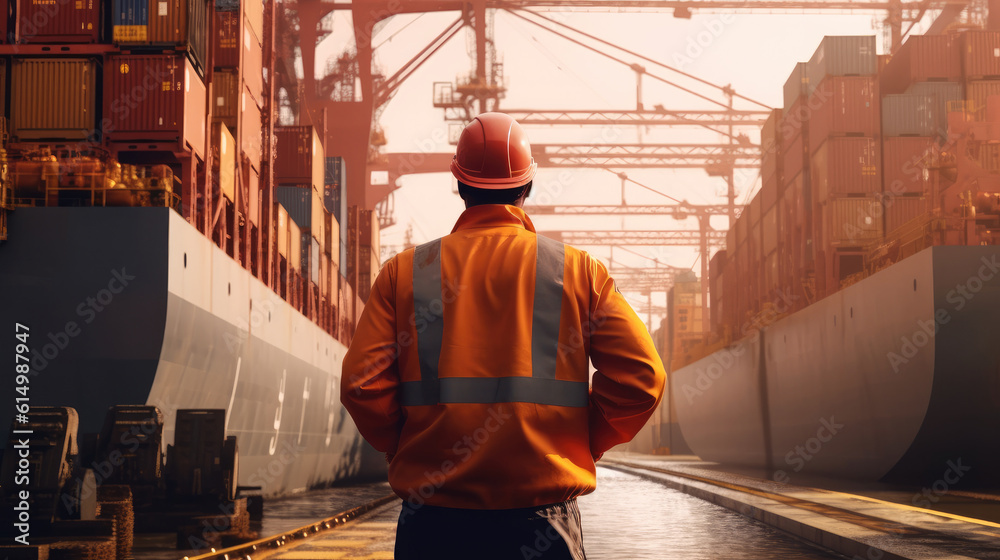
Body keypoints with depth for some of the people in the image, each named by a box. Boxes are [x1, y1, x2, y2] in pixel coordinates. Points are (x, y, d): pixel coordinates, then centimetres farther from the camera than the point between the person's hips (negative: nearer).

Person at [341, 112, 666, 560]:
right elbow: (640, 377, -4)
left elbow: (362, 385, -5)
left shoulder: (404, 272, 4)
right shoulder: (579, 271, 4)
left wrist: (407, 451, 10)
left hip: (433, 523, 1)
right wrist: (580, 445, 8)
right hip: (541, 520, -1)